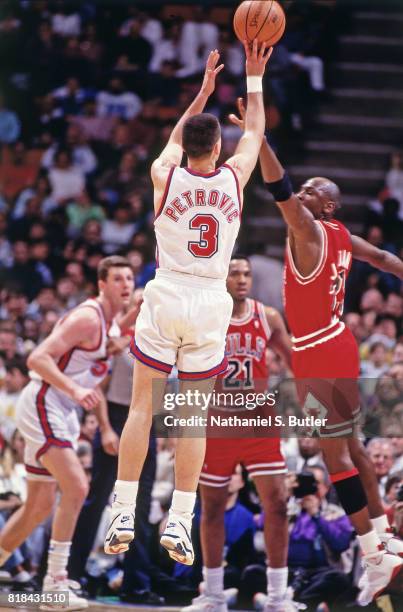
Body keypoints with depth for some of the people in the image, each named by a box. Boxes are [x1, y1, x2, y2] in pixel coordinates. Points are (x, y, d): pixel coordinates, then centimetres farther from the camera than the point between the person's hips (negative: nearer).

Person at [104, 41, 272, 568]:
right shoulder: (234, 177, -1)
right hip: (211, 307, 1)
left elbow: (177, 138, 21)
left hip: (165, 299, -1)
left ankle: (124, 514, -3)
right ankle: (179, 521, -2)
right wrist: (254, 78, 28)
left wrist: (204, 90, 31)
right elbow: (255, 132, 19)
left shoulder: (166, 175, -2)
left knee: (142, 406, 3)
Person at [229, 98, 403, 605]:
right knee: (349, 445, 19)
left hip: (318, 353, -9)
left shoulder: (309, 229, -15)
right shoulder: (340, 237, 9)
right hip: (336, 344, 9)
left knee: (336, 453, -8)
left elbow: (280, 189, -27)